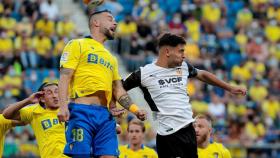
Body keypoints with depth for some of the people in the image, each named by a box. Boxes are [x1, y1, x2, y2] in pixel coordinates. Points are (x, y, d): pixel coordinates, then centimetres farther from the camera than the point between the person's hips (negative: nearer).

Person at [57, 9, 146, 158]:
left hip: (105, 115, 6)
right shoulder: (77, 45, 8)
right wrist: (63, 106, -18)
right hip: (81, 112, -6)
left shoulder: (111, 58, 27)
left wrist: (134, 109, 5)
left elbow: (118, 89, 24)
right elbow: (65, 77, -3)